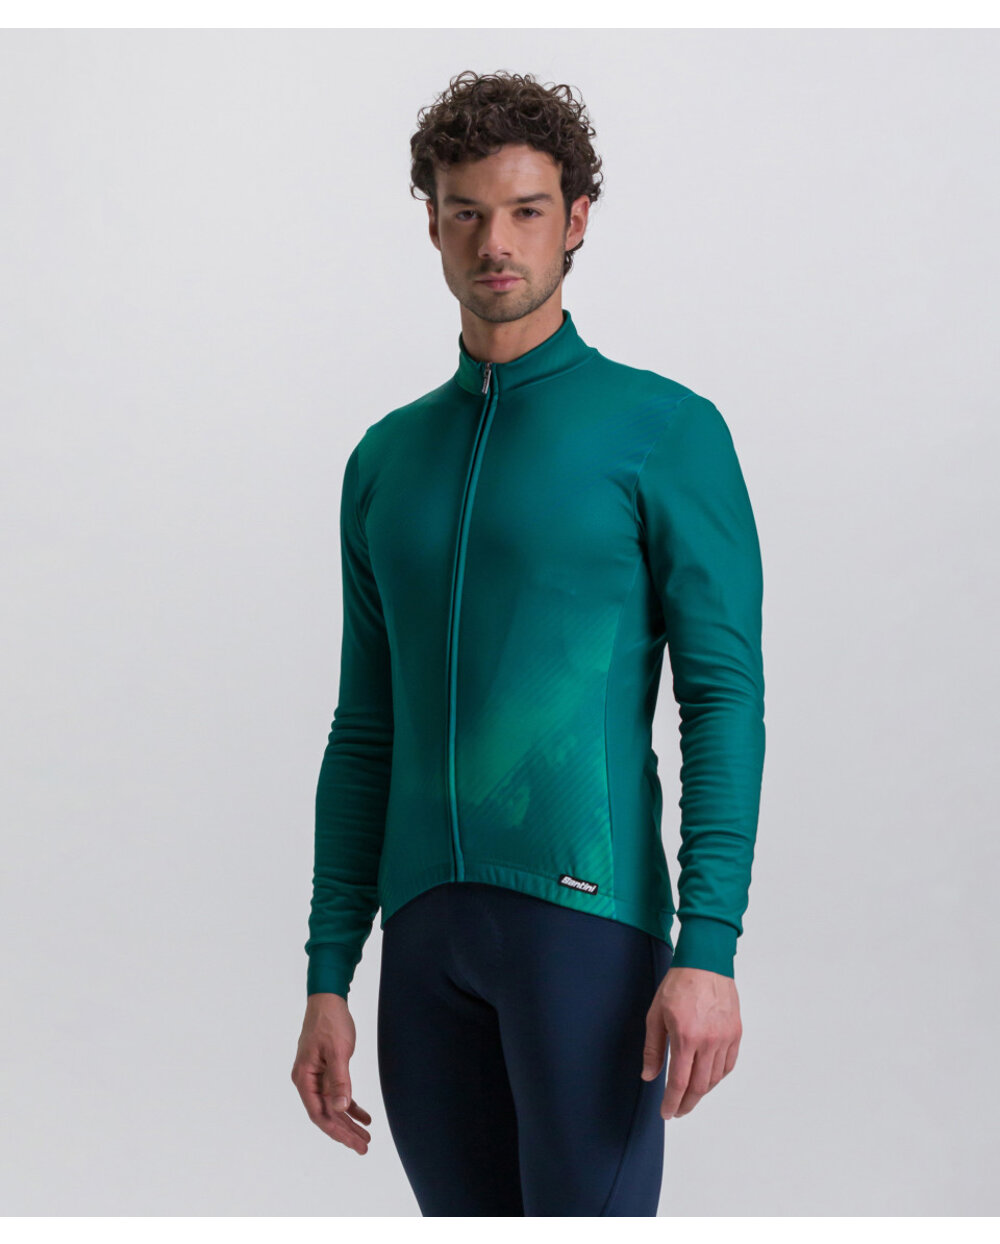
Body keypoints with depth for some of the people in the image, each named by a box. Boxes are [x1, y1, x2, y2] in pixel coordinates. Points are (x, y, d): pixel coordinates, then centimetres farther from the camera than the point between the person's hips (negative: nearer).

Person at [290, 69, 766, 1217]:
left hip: (587, 909, -5)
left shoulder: (665, 428, 0)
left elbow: (724, 697, -5)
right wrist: (327, 980, 12)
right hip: (426, 926, 5)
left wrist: (708, 948, -15)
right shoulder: (388, 458, 16)